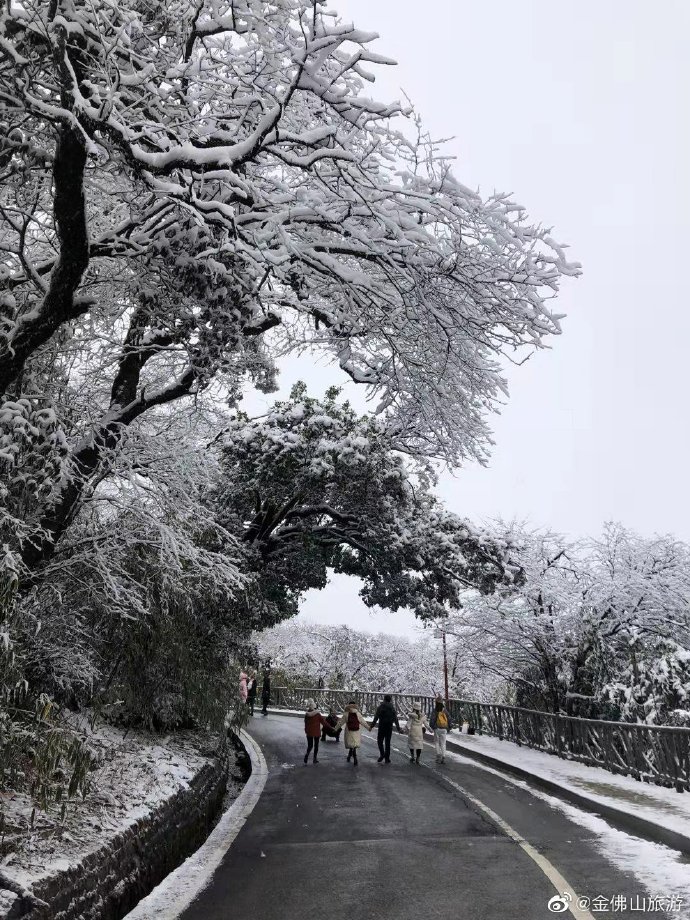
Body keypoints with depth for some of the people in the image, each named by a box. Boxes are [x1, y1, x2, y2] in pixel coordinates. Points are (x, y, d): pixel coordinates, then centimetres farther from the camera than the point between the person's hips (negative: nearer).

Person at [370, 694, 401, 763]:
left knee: (380, 741, 10)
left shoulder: (381, 707, -6)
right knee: (387, 742, 9)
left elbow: (376, 717, -10)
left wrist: (372, 725, -7)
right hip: (389, 727, 3)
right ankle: (387, 758, 9)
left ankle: (382, 754, -8)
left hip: (382, 727, -2)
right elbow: (395, 719, 4)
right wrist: (398, 727, 12)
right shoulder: (392, 708, 1)